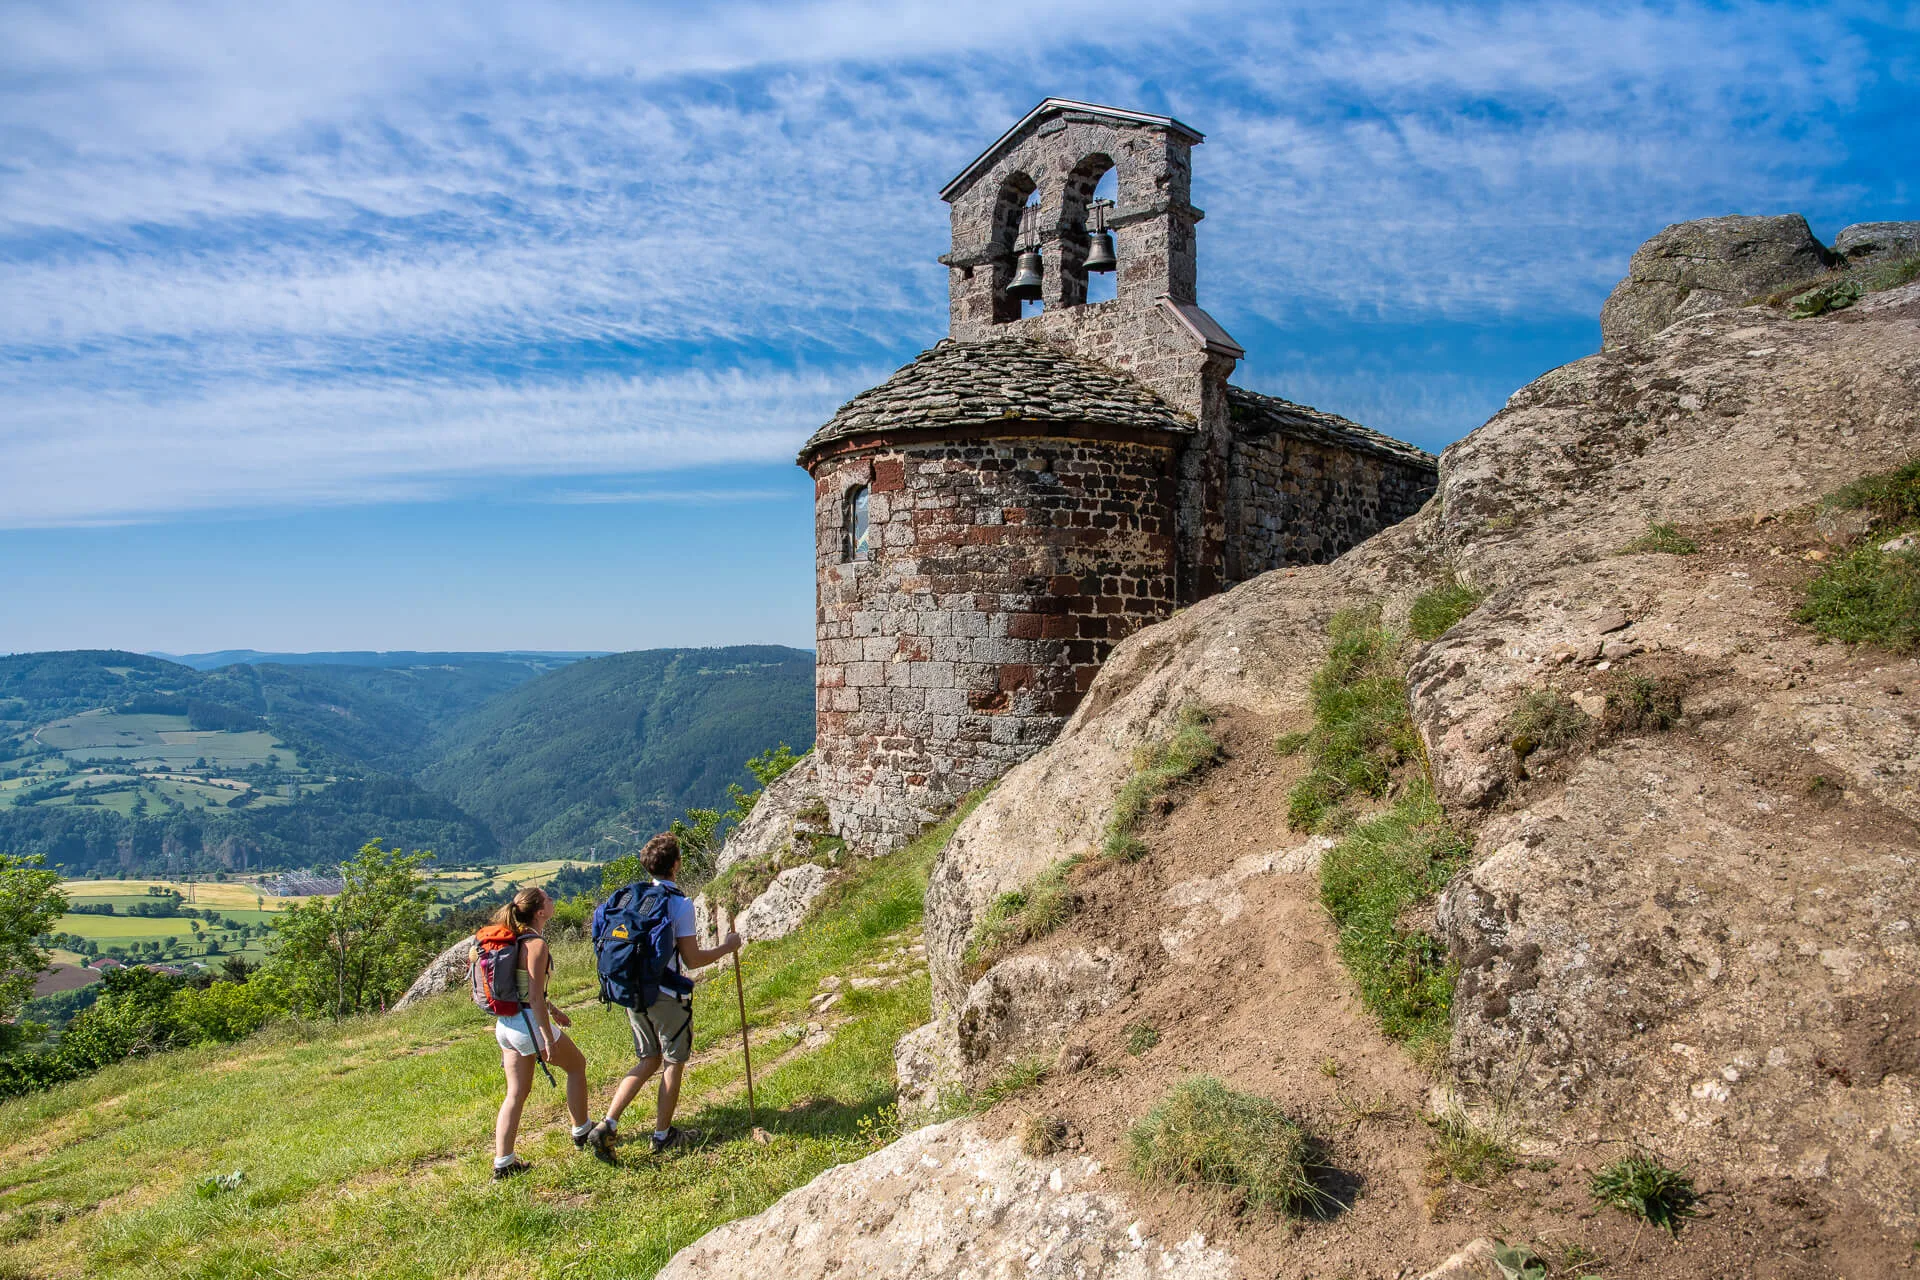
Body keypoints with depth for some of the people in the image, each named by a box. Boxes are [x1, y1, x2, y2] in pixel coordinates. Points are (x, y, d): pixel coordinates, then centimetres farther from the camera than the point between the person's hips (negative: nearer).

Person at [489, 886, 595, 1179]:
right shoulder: (536, 945, -20)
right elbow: (535, 997, -22)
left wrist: (552, 1008, 27)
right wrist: (548, 1038, -17)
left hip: (505, 1022, 8)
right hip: (529, 1023, -8)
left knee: (516, 1093, 15)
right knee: (577, 1065, 15)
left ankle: (502, 1161, 14)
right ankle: (582, 1131, 28)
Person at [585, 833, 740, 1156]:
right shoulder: (680, 903, -16)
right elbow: (692, 960, -14)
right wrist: (726, 948, 1)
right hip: (668, 997, -6)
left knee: (649, 1061, 19)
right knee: (674, 1064, 11)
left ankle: (607, 1126, 10)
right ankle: (663, 1135, 21)